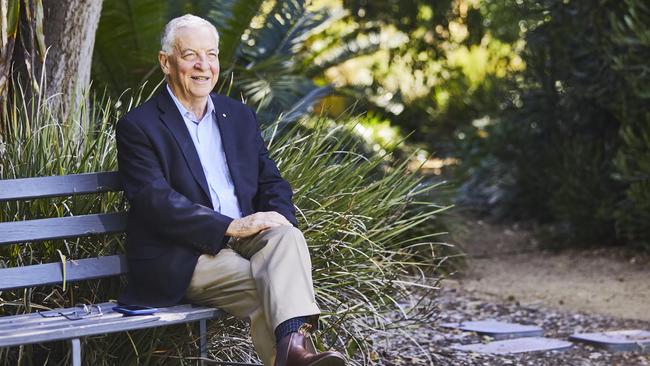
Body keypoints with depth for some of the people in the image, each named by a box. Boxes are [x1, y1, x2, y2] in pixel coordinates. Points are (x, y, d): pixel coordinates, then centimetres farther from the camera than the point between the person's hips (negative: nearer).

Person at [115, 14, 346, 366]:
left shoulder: (239, 116, 18)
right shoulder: (139, 127, -2)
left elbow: (271, 181, 17)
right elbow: (156, 202, -14)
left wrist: (278, 218, -8)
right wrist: (230, 226, -22)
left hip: (247, 237, 4)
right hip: (184, 256, -4)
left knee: (287, 236, -31)